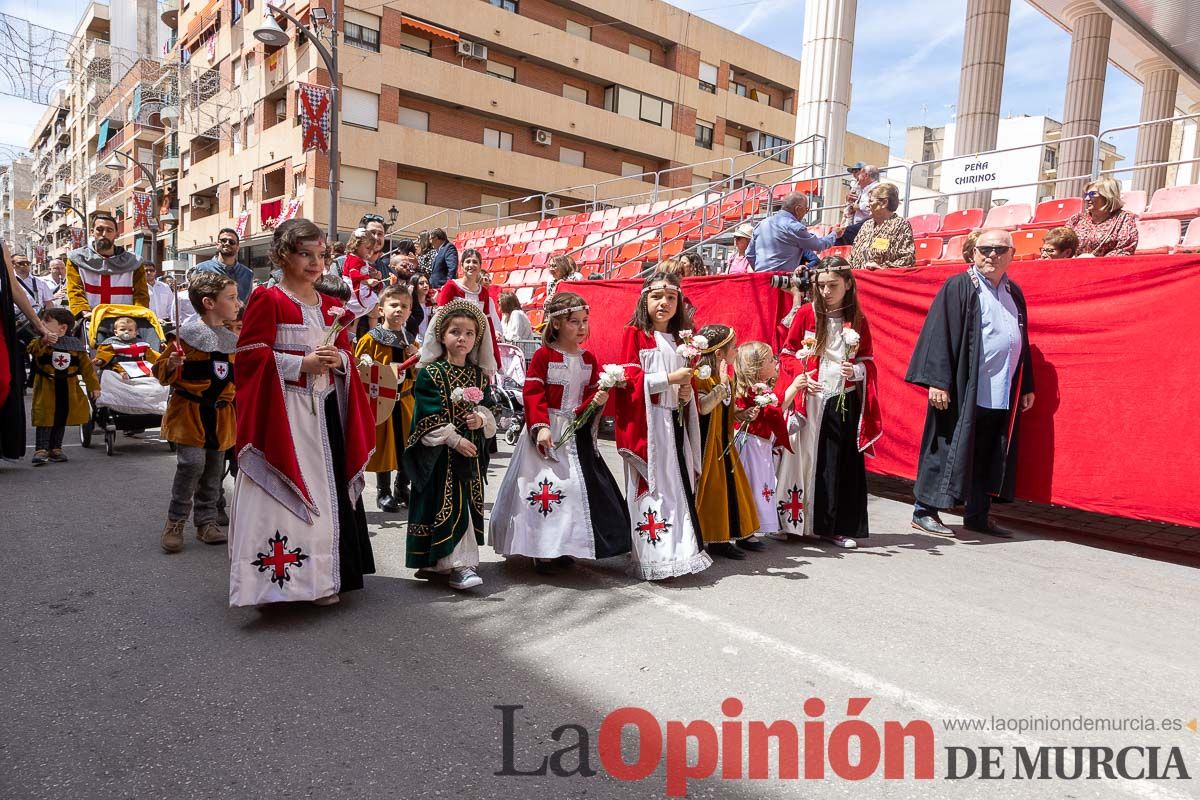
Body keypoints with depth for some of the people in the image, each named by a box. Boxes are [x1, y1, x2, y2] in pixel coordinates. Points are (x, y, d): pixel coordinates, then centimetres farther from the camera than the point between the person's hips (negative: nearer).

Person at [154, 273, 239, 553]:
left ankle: (206, 521, 24)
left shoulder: (232, 340, 9)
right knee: (192, 463, -14)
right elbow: (163, 372, -7)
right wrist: (171, 365, -25)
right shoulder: (186, 335, -10)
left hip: (220, 413, 6)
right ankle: (175, 522, 4)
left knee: (214, 469, 11)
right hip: (190, 411, -6)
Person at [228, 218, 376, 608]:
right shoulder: (266, 299, -4)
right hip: (281, 411, -6)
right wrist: (302, 363, -17)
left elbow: (346, 352, 19)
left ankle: (322, 577, 19)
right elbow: (252, 355, -10)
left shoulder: (330, 306, 15)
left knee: (325, 490, 8)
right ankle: (272, 575, 7)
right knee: (280, 493, -4)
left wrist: (339, 359, -4)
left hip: (325, 409, 6)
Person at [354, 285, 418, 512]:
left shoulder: (411, 342, 12)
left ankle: (402, 489, 27)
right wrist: (384, 371, -21)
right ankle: (384, 493, 15)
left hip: (405, 400, 5)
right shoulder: (371, 338, -5)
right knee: (383, 445, 2)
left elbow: (418, 374, 15)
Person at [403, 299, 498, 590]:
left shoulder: (479, 375, 9)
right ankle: (458, 564, -4)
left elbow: (489, 407, 13)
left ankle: (440, 561, 21)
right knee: (448, 505, -7)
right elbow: (430, 416, -12)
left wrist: (482, 418, -9)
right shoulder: (430, 373, -7)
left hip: (472, 450, 6)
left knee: (470, 504, 8)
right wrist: (455, 440, -17)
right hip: (441, 454, -6)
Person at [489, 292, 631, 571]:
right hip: (548, 431, -5)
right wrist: (541, 427, -21)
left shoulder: (589, 359, 9)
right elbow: (533, 394, -12)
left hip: (578, 433, 6)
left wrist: (597, 401, -11)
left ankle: (564, 547, 22)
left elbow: (592, 393, 12)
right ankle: (541, 550, 9)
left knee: (577, 488, 7)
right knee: (546, 487, -3)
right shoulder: (544, 355, -8)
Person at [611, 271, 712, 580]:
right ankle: (655, 558, -1)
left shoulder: (680, 340, 17)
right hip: (648, 424, -6)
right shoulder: (635, 334, -3)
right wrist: (670, 378, -16)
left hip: (675, 422, 7)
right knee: (653, 487, -6)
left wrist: (688, 391, 3)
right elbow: (629, 378, -11)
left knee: (679, 485, 7)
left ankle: (681, 550, 15)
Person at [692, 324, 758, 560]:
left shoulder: (728, 380, 13)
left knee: (727, 488, 9)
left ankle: (720, 539, 19)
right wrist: (721, 384, -33)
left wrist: (743, 414, 4)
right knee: (707, 489, -3)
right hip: (705, 444, -9)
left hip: (723, 444, 9)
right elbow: (703, 407, -32)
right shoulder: (701, 378, -16)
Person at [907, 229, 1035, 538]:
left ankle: (977, 515, 23)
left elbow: (1022, 342, 20)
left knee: (989, 457, 12)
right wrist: (937, 381, -20)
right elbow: (939, 335, -12)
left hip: (1002, 393, 7)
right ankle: (924, 511, 8)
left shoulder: (1014, 292, 15)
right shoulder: (958, 287, -5)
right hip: (964, 390, -7)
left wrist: (1026, 386, 17)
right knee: (948, 451, -2)